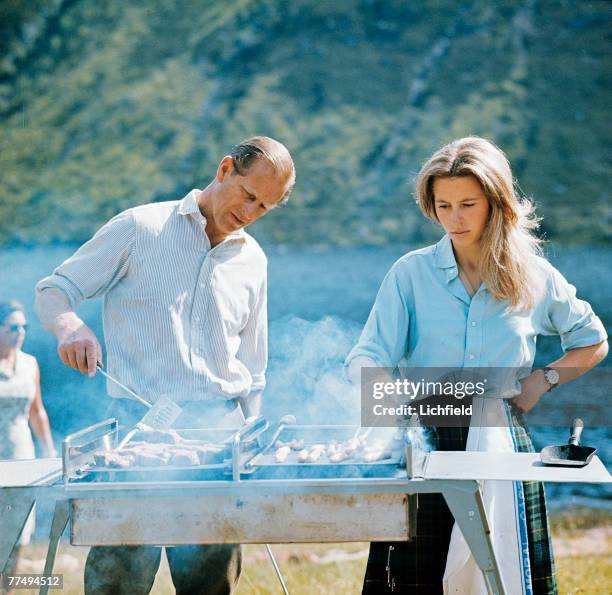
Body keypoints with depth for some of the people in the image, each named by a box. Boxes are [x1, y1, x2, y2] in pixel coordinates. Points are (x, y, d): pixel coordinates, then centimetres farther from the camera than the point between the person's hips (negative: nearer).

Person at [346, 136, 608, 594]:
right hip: (425, 444, -1)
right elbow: (368, 355, -6)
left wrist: (543, 379, 4)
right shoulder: (411, 273, 2)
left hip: (500, 445, 1)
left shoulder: (535, 277, 5)